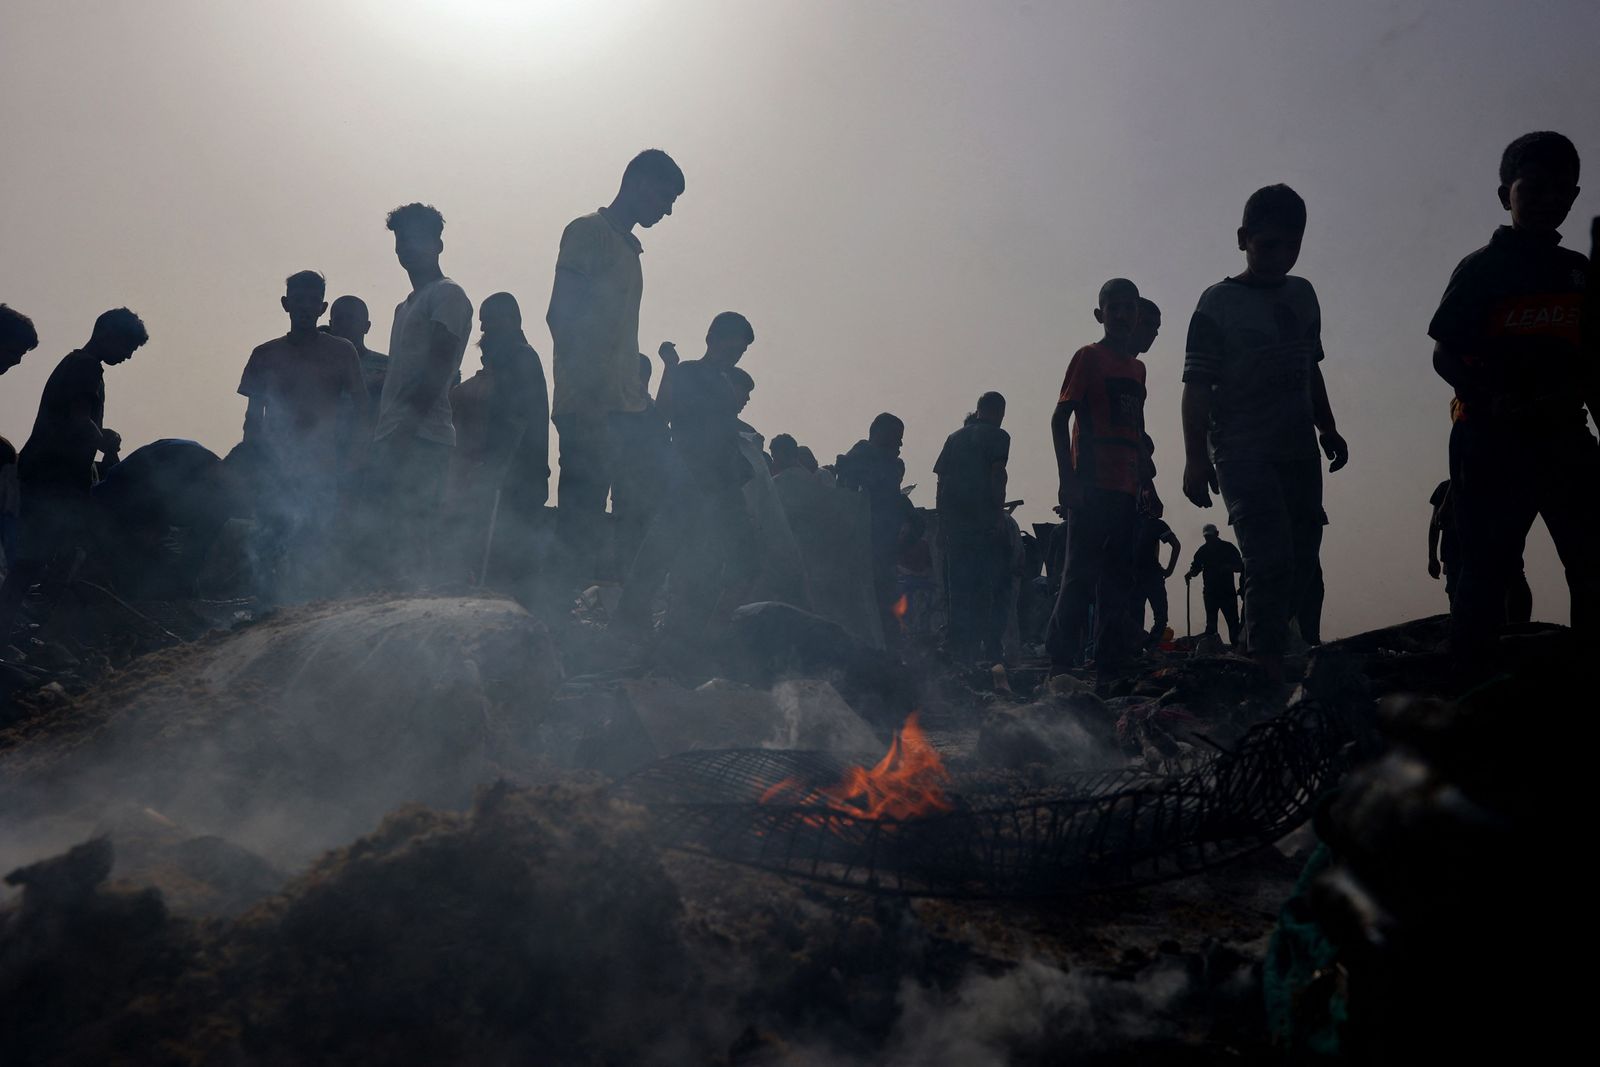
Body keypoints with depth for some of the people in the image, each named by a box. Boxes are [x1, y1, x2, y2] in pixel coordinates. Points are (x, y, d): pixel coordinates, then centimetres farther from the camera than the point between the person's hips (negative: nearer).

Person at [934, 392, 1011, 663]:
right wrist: (1000, 514, -13)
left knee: (957, 592, 8)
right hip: (984, 522, -5)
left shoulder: (955, 437, 18)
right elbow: (997, 476, -11)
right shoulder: (997, 436, 2)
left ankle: (960, 653, 7)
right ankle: (992, 652, -7)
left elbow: (941, 482, 14)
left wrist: (942, 523, 15)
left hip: (953, 525, 5)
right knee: (992, 590, -1)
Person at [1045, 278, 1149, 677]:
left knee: (1119, 579, 7)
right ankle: (1061, 660, -7)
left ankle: (1111, 664, 11)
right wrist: (1068, 479, -15)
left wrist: (1144, 484, 16)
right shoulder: (1088, 357, 0)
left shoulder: (1136, 367, 19)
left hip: (1126, 490, 7)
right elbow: (1060, 418, -7)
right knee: (1082, 573, -10)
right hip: (1092, 487, -7)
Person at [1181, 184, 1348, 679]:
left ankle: (1259, 651, 16)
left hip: (1299, 452, 7)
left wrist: (1328, 429, 18)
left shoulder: (1303, 295, 12)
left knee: (1302, 559, 6)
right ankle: (1269, 666, -15)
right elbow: (1197, 387, -11)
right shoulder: (1218, 303, -6)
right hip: (1243, 454, -7)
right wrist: (1196, 457, -18)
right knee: (1271, 562, -16)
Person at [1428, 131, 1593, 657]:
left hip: (1565, 437, 5)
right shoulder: (1481, 269, 1)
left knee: (1592, 566, -1)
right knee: (1488, 566, -6)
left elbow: (1590, 365, 18)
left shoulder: (1580, 272, 15)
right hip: (1493, 440, -5)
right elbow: (1444, 356, -5)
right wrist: (1490, 400, -20)